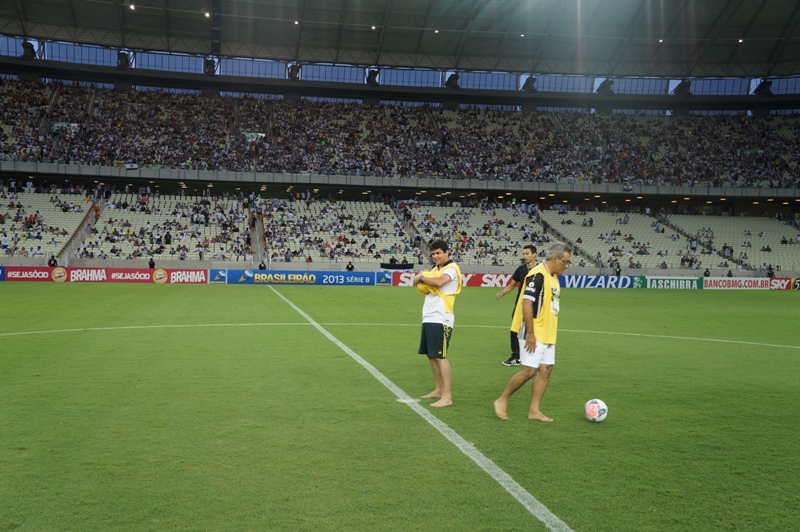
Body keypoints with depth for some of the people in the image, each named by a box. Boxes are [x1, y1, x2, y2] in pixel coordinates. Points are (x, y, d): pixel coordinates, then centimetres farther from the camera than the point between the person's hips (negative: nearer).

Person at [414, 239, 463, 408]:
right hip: (428, 318, 9)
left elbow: (439, 282, -27)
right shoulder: (435, 269, 18)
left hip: (440, 319, -9)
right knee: (431, 355, 14)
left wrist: (421, 277, -12)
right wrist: (420, 278, -5)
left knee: (440, 356, -10)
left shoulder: (451, 269, -8)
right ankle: (439, 390, 26)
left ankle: (447, 397, -8)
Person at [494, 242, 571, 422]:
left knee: (546, 369, 6)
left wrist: (552, 334, 19)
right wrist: (530, 333, -23)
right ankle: (502, 401, 7)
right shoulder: (538, 275, -16)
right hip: (533, 334, -9)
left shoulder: (554, 277, 13)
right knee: (529, 370, -9)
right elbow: (526, 303, -22)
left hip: (547, 334, 9)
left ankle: (534, 410, 12)